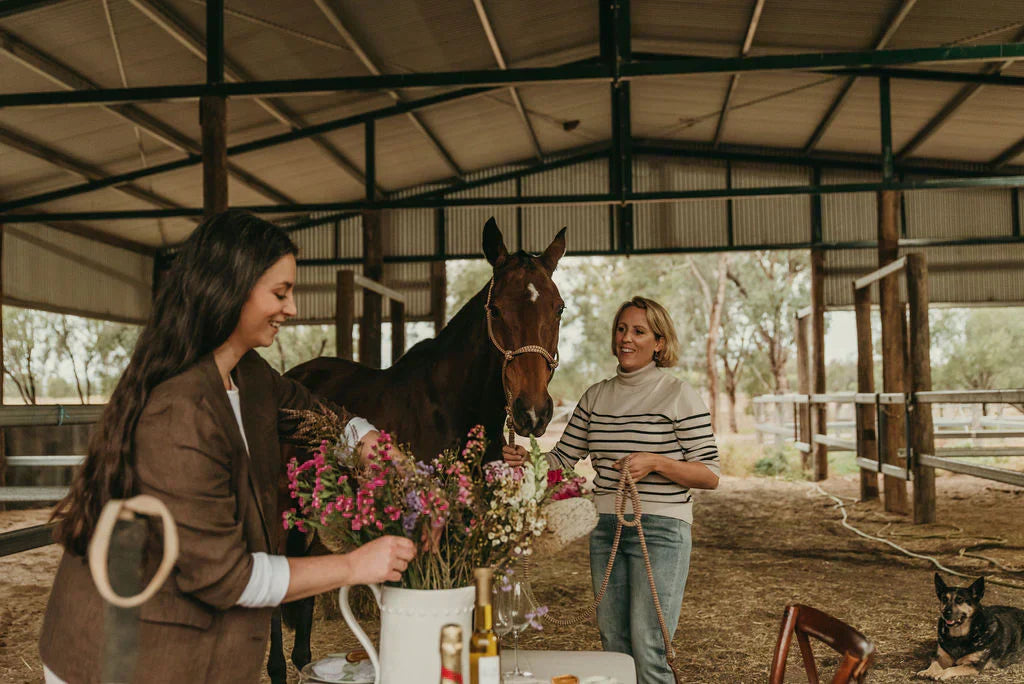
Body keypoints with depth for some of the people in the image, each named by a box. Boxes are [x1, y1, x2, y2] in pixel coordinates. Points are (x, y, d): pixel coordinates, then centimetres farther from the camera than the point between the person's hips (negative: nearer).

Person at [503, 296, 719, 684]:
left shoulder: (679, 397, -6)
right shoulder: (596, 397, 10)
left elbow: (710, 475, -7)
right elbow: (562, 458, 9)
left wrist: (656, 463, -21)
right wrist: (525, 458, -10)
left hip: (660, 529, -5)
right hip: (605, 530, 5)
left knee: (647, 652, -6)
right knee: (614, 647, 13)